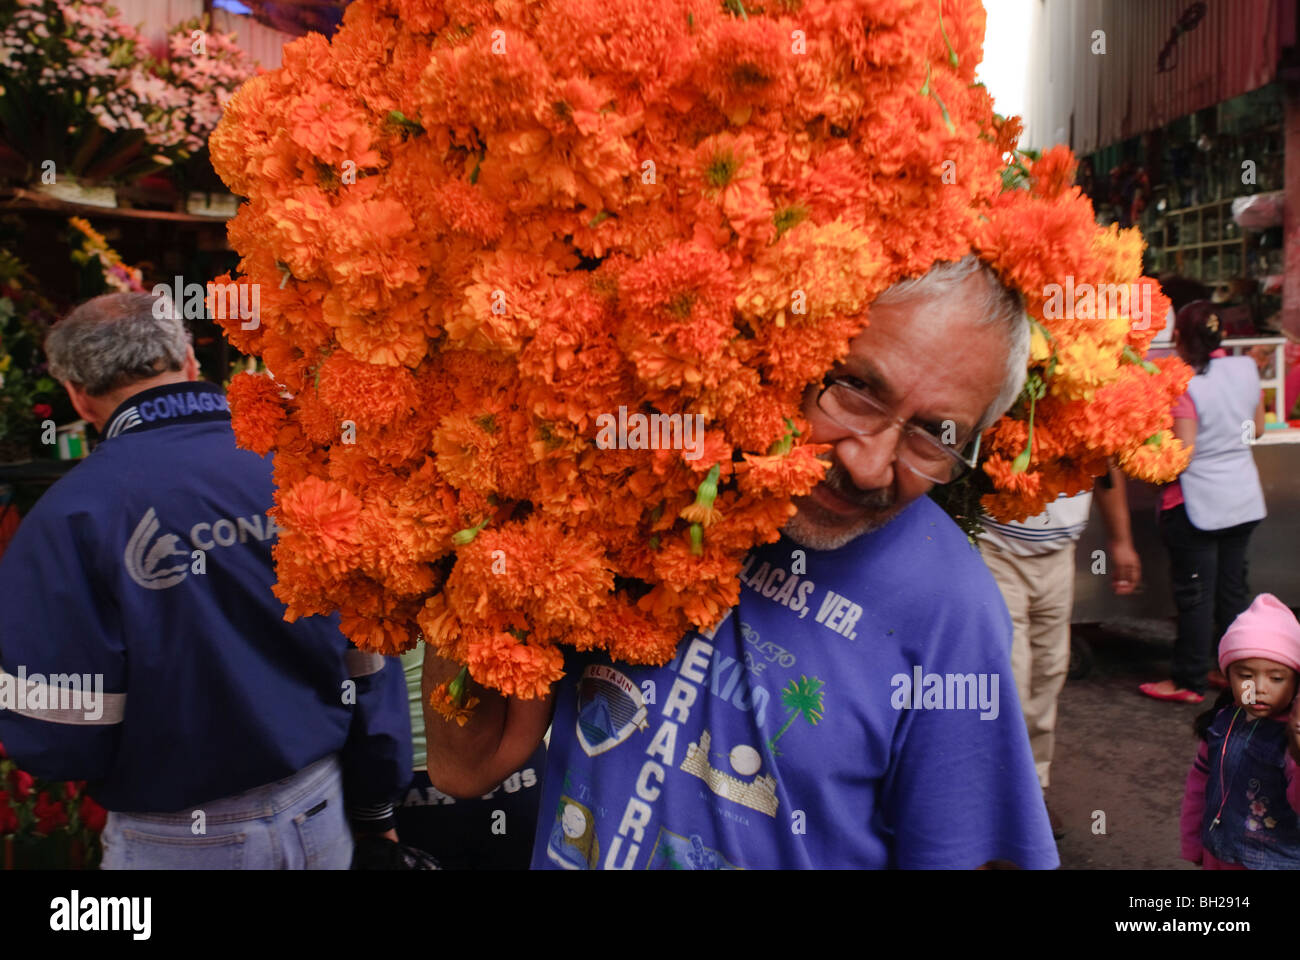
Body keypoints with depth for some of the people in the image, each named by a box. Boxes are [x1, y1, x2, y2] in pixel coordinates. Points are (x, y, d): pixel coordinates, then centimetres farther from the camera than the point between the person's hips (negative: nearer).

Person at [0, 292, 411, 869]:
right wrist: (375, 802, 10)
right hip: (321, 814, 4)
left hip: (180, 842, -3)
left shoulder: (72, 516, -18)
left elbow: (56, 739, -15)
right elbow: (368, 661, -2)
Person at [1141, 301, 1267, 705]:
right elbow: (1256, 428, 12)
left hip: (1197, 502, -6)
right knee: (1232, 586, 16)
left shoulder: (1183, 385, -20)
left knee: (1195, 594, 2)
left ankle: (1189, 681, 12)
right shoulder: (1246, 369, 0)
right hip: (1244, 499, 7)